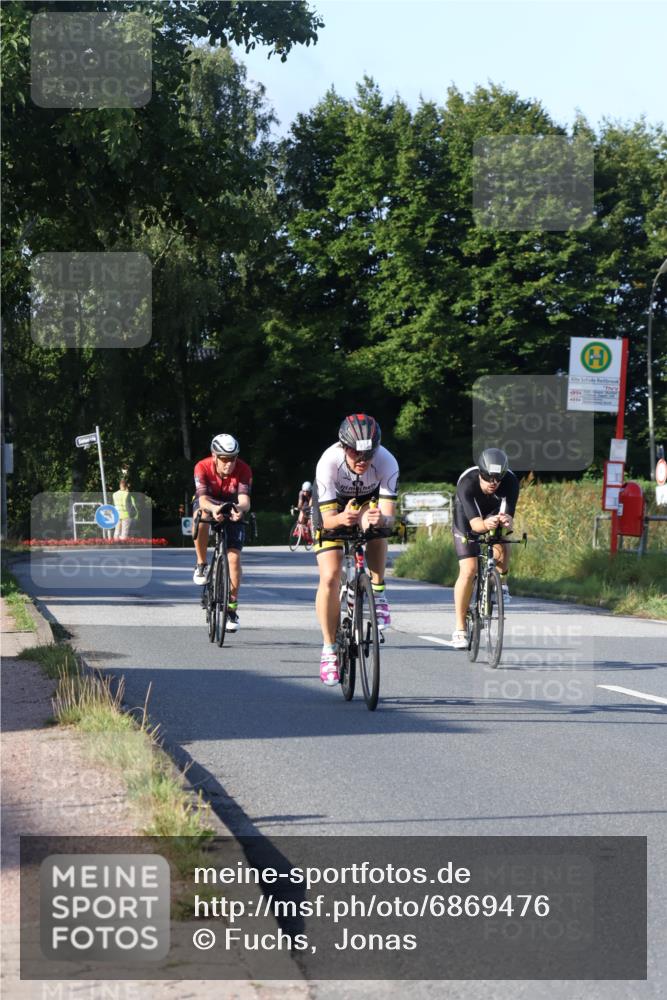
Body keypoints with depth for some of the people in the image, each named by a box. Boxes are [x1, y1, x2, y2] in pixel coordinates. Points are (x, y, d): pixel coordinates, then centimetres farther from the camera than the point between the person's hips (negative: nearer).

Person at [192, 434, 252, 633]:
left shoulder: (243, 471, -27)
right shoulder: (202, 467, -28)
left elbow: (244, 499, -38)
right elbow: (203, 499, -38)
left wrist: (240, 509, -62)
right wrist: (214, 509, -61)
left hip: (231, 511, 1)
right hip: (208, 504, -1)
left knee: (234, 557, -13)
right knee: (201, 516, -38)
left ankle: (232, 608, -2)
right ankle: (201, 564, -19)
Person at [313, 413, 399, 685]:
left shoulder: (386, 462, -34)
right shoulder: (329, 463, -36)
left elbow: (389, 517, -38)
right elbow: (328, 519, -36)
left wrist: (381, 519, -61)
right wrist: (342, 518, -58)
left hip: (367, 501, 1)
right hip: (333, 506, -1)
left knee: (376, 522, -35)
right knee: (329, 577, -15)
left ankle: (378, 594, -15)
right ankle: (329, 649, 0)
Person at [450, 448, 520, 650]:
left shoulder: (510, 481, -32)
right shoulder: (466, 483, -37)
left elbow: (509, 517, -39)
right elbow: (474, 522, -46)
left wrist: (506, 522, -63)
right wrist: (485, 525, -68)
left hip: (494, 514, 2)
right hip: (466, 521, -2)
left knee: (501, 549, -28)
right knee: (468, 571, -16)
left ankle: (501, 582, 5)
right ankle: (460, 629, -7)